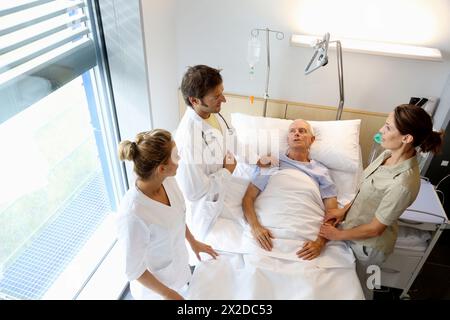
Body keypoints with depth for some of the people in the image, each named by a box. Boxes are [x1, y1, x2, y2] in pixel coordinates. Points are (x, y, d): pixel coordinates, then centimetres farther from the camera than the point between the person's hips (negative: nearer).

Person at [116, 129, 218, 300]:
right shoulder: (133, 215, -38)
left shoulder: (167, 180, -19)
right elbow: (134, 270, -24)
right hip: (156, 285, -5)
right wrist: (167, 294, -14)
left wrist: (193, 242, 11)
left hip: (178, 266, 6)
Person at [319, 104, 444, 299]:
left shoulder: (403, 184, -37)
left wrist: (338, 235, -14)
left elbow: (375, 229, -25)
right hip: (355, 226, 7)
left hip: (368, 244, -6)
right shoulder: (389, 154, -12)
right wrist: (345, 210, 0)